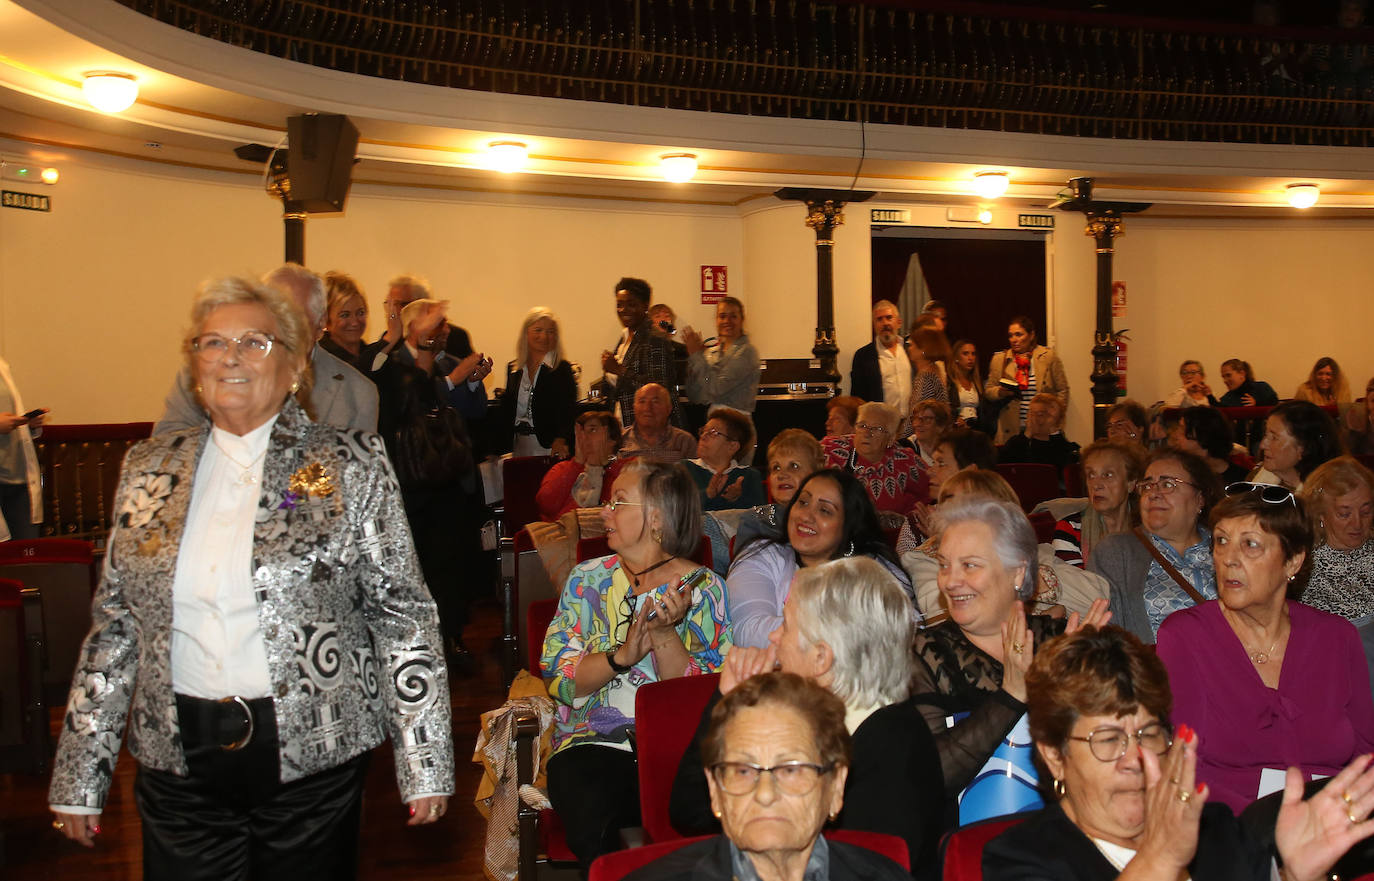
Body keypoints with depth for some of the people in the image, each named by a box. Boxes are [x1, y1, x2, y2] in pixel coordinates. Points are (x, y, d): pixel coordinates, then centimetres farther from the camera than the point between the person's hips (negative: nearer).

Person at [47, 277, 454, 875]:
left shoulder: (352, 467, -4)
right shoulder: (149, 469, 7)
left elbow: (404, 618, -5)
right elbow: (115, 624, 10)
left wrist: (425, 764, -7)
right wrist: (79, 775, 9)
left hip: (310, 752, -2)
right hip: (178, 759, 3)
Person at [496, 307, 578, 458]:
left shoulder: (562, 369, -4)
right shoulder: (513, 369, 12)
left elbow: (568, 410, -14)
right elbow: (505, 410, 14)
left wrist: (560, 440, -31)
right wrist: (500, 449, 7)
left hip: (548, 447, -4)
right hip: (518, 446, 4)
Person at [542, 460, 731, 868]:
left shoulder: (702, 587, 5)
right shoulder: (587, 579, 12)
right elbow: (558, 677, 2)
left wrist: (664, 634, -16)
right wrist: (622, 656, -14)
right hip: (593, 740, 1)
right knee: (591, 817, -32)